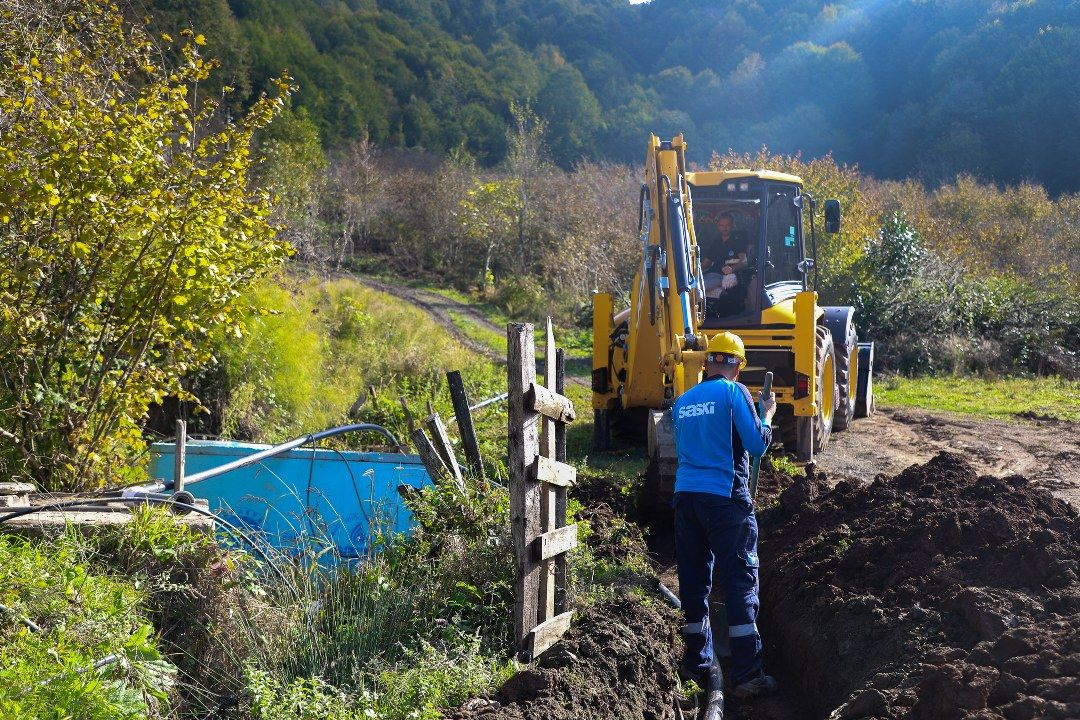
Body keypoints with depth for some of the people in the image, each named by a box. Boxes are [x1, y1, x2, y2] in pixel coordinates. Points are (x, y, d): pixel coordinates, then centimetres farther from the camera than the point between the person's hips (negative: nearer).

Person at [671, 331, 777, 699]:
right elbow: (757, 444, -8)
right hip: (724, 497, -6)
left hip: (685, 496, 6)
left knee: (694, 581, 12)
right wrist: (768, 415, 8)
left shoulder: (683, 401, 13)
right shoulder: (734, 392, -5)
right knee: (741, 582, -3)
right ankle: (747, 675, -5)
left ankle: (696, 664, 19)